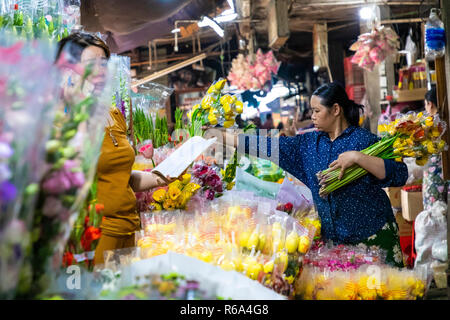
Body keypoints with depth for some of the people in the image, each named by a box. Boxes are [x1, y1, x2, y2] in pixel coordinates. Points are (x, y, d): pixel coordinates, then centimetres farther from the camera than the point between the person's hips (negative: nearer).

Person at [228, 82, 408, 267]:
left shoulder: (364, 140, -9)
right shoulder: (310, 143, 8)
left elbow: (400, 175, -17)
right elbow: (271, 146, 9)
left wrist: (357, 157, -26)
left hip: (373, 235, -5)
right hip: (332, 237, 5)